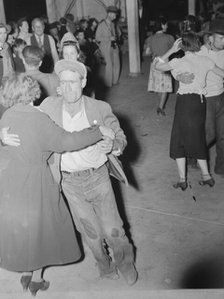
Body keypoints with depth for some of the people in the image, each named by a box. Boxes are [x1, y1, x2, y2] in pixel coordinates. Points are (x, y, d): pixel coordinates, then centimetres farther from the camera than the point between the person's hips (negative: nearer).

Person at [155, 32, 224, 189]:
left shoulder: (179, 62, -10)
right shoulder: (205, 61, 2)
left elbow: (158, 66, 2)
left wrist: (172, 50, 4)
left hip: (185, 101, -4)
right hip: (201, 101, 5)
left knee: (179, 140, 7)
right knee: (198, 138, 17)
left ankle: (182, 180, 7)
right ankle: (206, 175, 19)